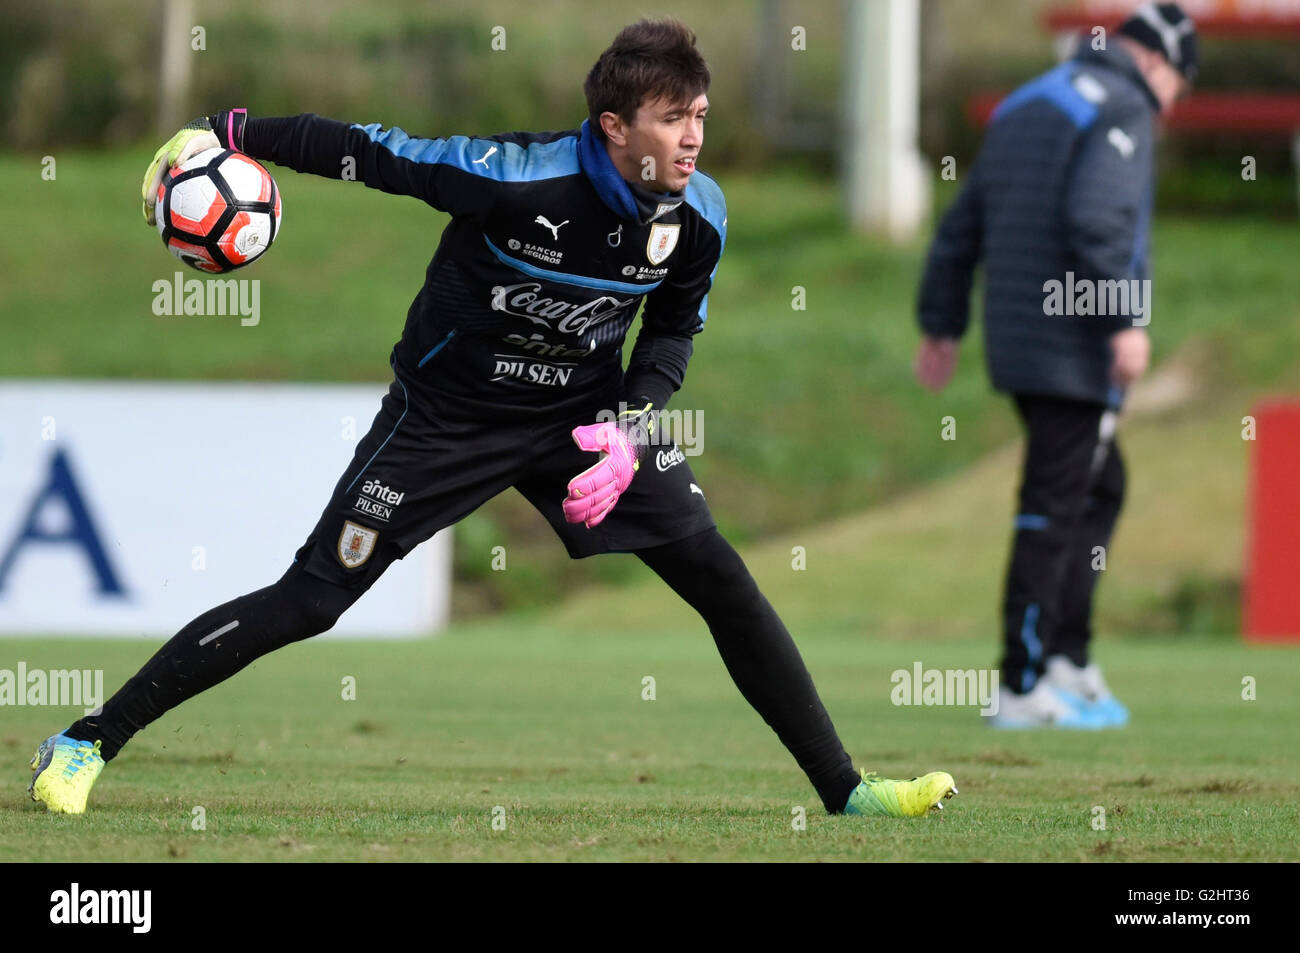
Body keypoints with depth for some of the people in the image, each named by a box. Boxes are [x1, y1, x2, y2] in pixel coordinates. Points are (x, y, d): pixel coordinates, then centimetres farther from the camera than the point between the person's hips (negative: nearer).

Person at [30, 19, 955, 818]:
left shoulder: (699, 214, -13)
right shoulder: (516, 177, -29)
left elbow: (673, 332, 4)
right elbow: (367, 151, -19)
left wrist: (630, 428, -13)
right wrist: (227, 132, -21)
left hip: (583, 412, 5)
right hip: (448, 414, -4)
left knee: (723, 581, -6)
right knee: (307, 602, -8)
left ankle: (844, 789, 4)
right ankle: (87, 744, 2)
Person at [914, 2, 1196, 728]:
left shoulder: (1023, 107, 20)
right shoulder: (1124, 110, -8)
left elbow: (962, 225, 22)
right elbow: (1098, 218, -24)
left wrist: (943, 327, 26)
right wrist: (1128, 319, -25)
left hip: (1017, 342, 9)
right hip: (1077, 348, -9)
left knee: (1104, 488, 19)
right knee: (1054, 511, -7)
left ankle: (1068, 660, 14)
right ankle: (1024, 688, -7)